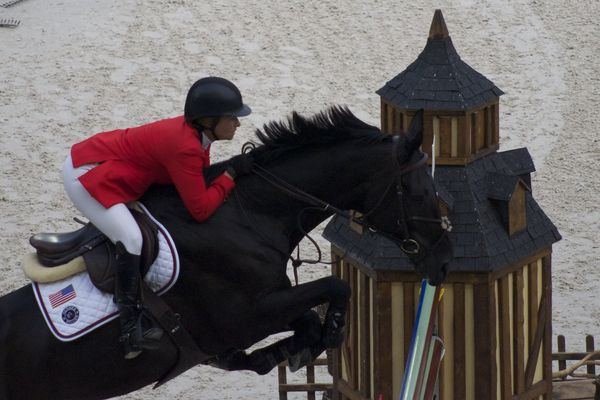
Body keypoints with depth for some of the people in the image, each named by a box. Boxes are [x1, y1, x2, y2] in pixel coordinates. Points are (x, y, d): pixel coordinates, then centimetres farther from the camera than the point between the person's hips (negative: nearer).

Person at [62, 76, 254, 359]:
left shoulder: (195, 134, 0)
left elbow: (199, 184, 15)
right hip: (85, 174, -11)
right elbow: (200, 209, -25)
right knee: (131, 239, -25)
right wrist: (231, 174, -17)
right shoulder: (185, 146, -29)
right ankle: (132, 330, -25)